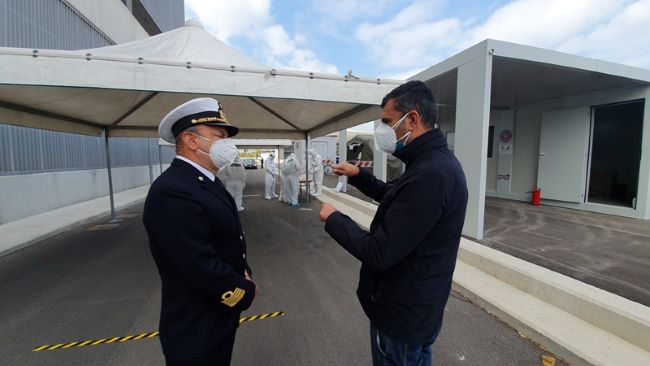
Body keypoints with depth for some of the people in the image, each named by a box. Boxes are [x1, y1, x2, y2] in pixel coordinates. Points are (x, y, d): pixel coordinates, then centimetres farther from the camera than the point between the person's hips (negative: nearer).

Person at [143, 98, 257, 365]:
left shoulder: (204, 181, 3)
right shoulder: (172, 192, -29)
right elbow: (203, 271, -31)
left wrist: (242, 274, -3)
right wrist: (247, 291, -14)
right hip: (196, 329, -8)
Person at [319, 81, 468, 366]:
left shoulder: (429, 174, -33)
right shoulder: (434, 162, 2)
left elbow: (378, 254, -31)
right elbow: (396, 198, 17)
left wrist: (333, 219, -16)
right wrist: (359, 176, 7)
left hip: (404, 313, -8)